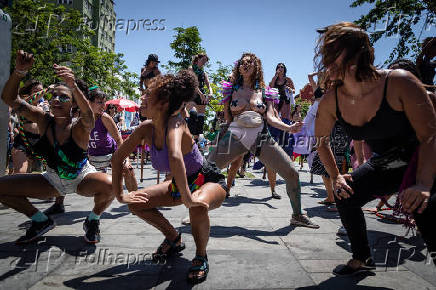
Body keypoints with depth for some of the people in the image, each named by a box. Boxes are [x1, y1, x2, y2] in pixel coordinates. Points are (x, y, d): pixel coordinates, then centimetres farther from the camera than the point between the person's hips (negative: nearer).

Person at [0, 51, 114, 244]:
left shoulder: (80, 128, -23)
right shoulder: (44, 120, -11)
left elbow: (88, 115, -48)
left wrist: (73, 86, -64)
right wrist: (19, 71, -35)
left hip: (82, 179, -4)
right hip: (53, 181, 4)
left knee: (109, 186, -36)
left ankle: (93, 220, -1)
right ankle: (41, 221, 13)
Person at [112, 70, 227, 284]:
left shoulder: (175, 122, -31)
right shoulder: (147, 128, -10)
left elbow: (175, 157, -51)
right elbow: (118, 157, -2)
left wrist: (187, 198, -52)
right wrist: (119, 195, -3)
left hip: (210, 181, -7)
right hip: (181, 184, 7)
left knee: (198, 207, -39)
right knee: (136, 203, 0)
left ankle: (201, 256, -7)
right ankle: (174, 239, 22)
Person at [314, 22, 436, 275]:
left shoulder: (399, 83, -27)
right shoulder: (331, 101, -14)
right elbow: (322, 141, 3)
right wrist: (336, 177, -3)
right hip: (383, 164, 5)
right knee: (346, 197, -6)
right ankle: (362, 259, 19)